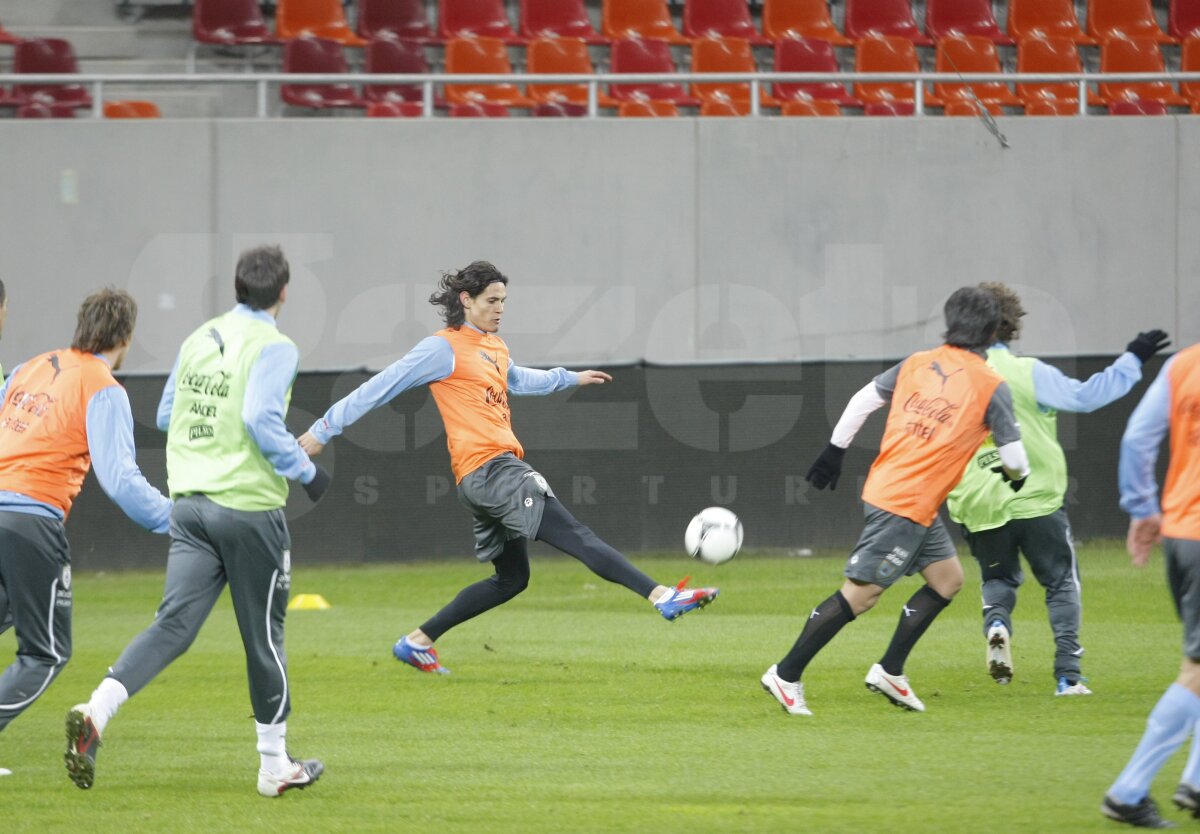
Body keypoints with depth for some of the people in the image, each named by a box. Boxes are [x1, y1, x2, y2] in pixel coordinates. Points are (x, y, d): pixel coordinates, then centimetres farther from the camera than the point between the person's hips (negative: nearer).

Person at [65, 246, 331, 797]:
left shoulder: (199, 339, 12)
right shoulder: (273, 347, -9)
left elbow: (166, 416, 19)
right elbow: (261, 420, -21)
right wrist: (306, 472, -9)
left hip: (189, 502, 5)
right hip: (249, 505, -5)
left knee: (173, 625, -2)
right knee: (264, 634, 7)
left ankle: (96, 712, -24)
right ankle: (275, 765, 16)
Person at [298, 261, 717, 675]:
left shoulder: (494, 346, 20)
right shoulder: (444, 348, -6)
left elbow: (517, 379, 44)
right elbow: (381, 387, -4)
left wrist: (570, 378, 50)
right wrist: (324, 430, -3)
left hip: (499, 471, 11)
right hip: (487, 468, -11)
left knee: (511, 579, 16)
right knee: (575, 535, -18)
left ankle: (417, 642, 20)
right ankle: (662, 596, -28)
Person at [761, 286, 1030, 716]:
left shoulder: (918, 363, 8)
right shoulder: (992, 387, -8)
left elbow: (864, 400, 10)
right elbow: (1014, 458, -4)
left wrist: (834, 450, 20)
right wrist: (1014, 474, 20)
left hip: (885, 486, 8)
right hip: (907, 505, -8)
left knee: (947, 577, 16)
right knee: (861, 592, -4)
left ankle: (890, 672, 16)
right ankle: (786, 675, -2)